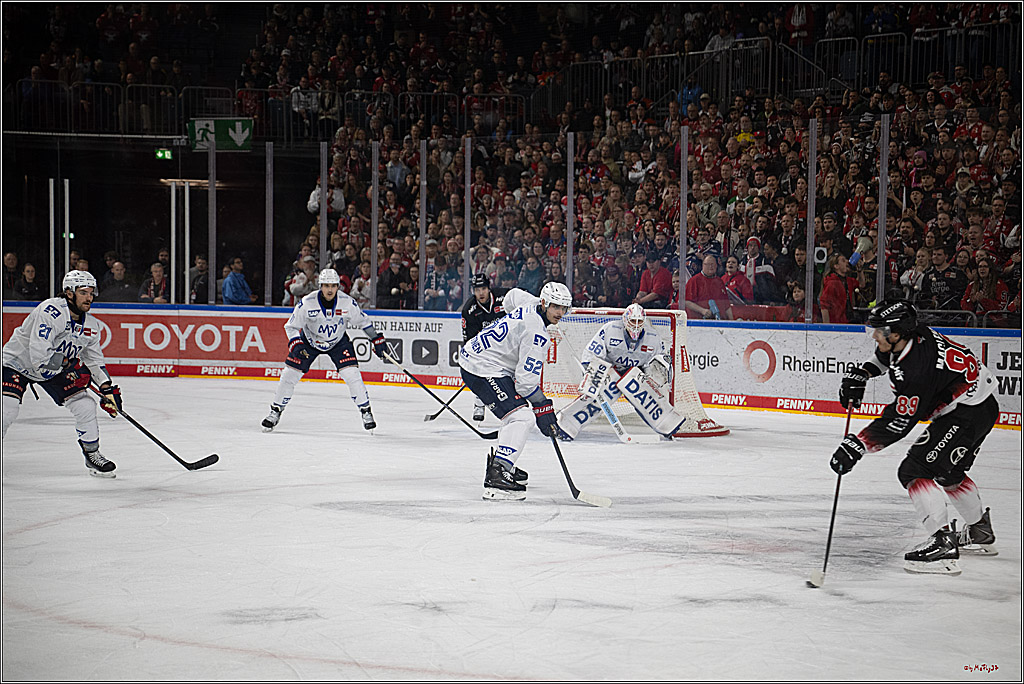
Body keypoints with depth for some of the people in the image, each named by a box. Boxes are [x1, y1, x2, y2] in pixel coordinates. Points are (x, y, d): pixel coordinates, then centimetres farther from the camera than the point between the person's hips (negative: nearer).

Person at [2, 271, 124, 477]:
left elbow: (95, 359, 9)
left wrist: (108, 389, -2)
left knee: (85, 406, -3)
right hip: (19, 362, -6)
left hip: (57, 369, 6)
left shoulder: (90, 325, -5)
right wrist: (72, 369, -29)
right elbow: (39, 355, -36)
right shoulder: (50, 311, -30)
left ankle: (92, 454, 15)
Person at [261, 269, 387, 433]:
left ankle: (366, 411, 0)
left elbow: (363, 321, -5)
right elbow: (291, 326, -17)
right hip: (309, 340, 0)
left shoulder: (348, 302, -23)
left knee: (352, 374, -15)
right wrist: (295, 345, -32)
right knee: (289, 374, -6)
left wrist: (377, 339, -5)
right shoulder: (307, 303, -27)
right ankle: (275, 411, 11)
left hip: (338, 341, 0)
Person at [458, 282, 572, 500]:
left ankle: (501, 463, 34)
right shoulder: (537, 331, -20)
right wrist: (543, 407, -14)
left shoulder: (530, 304, 7)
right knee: (519, 418, -19)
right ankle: (496, 478, -30)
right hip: (484, 371, -11)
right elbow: (526, 378, -22)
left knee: (516, 411, 26)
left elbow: (513, 296, 34)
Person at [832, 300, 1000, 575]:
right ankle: (980, 533, 44)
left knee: (915, 470, -16)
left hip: (970, 412, -11)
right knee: (947, 471, 27)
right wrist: (859, 375, 8)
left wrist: (855, 447, -28)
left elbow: (898, 424, -28)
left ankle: (943, 545, -19)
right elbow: (883, 357, 23)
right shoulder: (914, 336, -2)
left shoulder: (917, 370, -30)